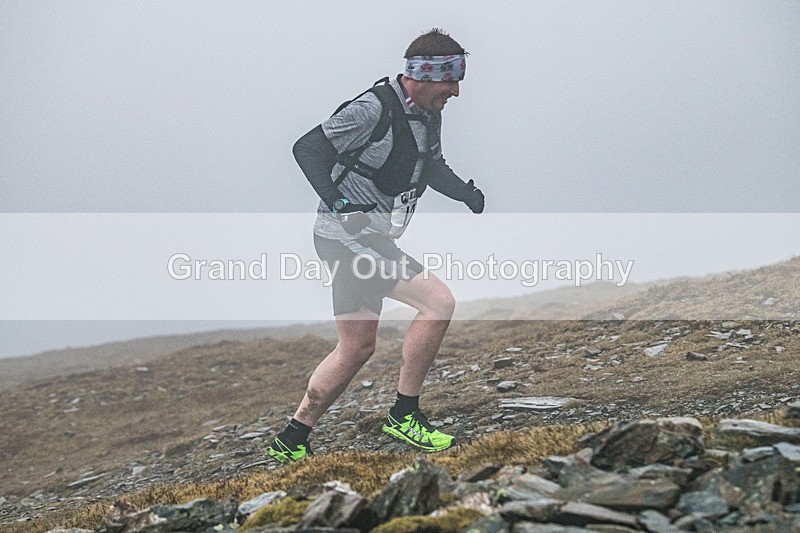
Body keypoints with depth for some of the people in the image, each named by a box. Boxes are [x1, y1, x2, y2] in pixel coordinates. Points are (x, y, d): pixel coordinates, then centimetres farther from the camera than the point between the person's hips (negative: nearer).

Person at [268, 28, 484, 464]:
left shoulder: (429, 114, 9)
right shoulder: (374, 109, -18)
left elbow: (432, 167, 22)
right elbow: (307, 149, -19)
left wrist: (466, 192, 2)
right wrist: (339, 204, -31)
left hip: (371, 239, 10)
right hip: (347, 237, -10)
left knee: (357, 347, 14)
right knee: (439, 301, -16)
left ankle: (292, 442, 23)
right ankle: (404, 415, -5)